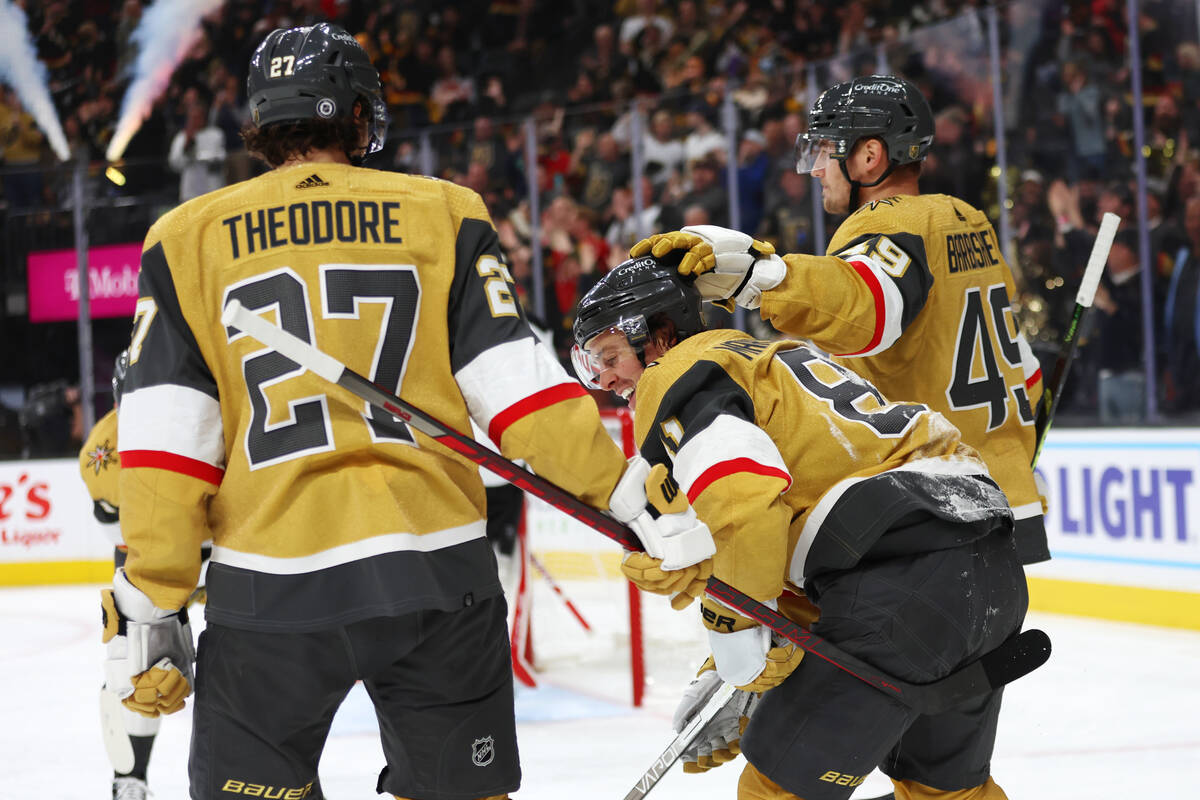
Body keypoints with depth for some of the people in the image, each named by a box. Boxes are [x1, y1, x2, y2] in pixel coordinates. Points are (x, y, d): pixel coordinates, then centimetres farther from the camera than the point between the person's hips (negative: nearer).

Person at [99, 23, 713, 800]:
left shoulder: (189, 239, 6)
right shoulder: (445, 216, 5)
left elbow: (165, 443, 0)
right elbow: (517, 385, -2)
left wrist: (149, 608, 2)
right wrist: (638, 495, 2)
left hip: (274, 588, 0)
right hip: (437, 574, 1)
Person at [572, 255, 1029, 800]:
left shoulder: (679, 375, 2)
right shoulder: (771, 356, 32)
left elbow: (742, 507, -19)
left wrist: (733, 632, -6)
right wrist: (732, 673, 23)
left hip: (901, 581, -10)